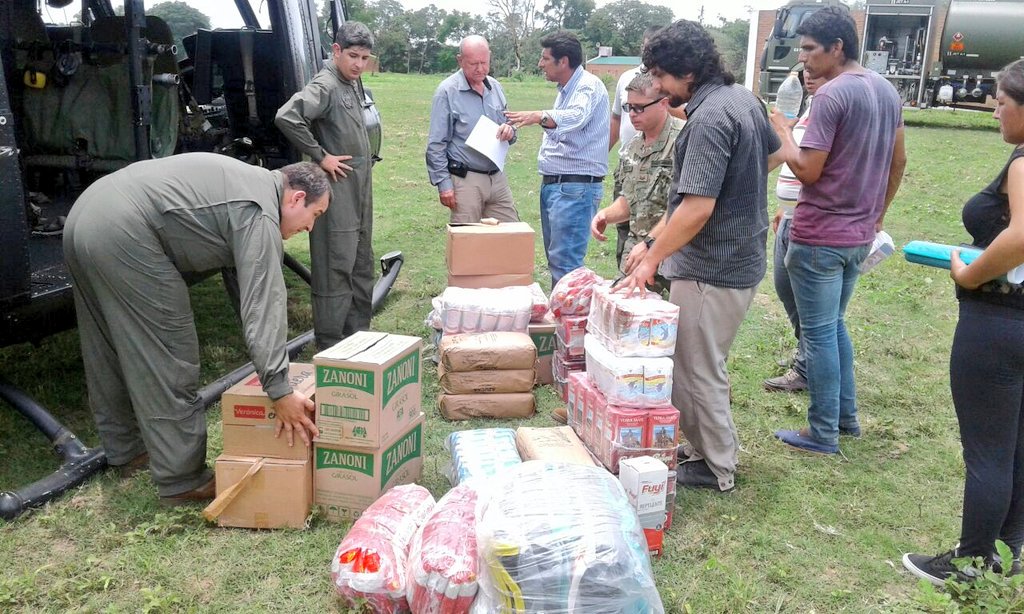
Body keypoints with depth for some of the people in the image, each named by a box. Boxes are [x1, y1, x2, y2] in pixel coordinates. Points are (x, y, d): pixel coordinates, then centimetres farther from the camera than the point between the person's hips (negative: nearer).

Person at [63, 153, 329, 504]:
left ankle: (126, 451, 37)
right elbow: (262, 305, -17)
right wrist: (279, 390, -18)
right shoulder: (259, 215, -9)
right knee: (168, 361, -3)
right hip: (122, 235, -11)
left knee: (109, 350, 21)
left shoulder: (253, 182, 20)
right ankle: (183, 480, 6)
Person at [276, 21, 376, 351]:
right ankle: (331, 348, 3)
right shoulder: (324, 86, -13)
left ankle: (359, 336, 27)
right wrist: (320, 156, -20)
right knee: (336, 269, -5)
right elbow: (286, 117, -28)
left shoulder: (353, 84, 13)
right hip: (338, 192, -9)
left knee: (362, 266, 15)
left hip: (361, 191, 9)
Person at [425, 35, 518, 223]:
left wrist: (510, 132, -4)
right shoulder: (448, 91, -8)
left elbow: (508, 127, 20)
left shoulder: (495, 87, 9)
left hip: (498, 178, 6)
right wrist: (443, 183, -13)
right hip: (466, 180, -6)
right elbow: (436, 145, -8)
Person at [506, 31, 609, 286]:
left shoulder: (589, 86, -13)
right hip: (552, 184, 10)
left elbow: (575, 117, -35)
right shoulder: (566, 89, 18)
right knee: (555, 257, 15)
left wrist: (540, 117, -50)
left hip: (575, 187, -10)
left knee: (565, 263, -13)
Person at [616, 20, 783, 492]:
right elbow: (773, 156, 23)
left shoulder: (709, 119, -23)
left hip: (711, 268, -10)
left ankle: (717, 468, 19)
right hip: (744, 256, 10)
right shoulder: (744, 97, 6)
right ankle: (717, 447, 36)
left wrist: (652, 260, -20)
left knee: (696, 371, 5)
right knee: (706, 364, 22)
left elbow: (698, 208, -27)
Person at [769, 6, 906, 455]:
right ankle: (847, 416, 29)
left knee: (818, 333, 2)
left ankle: (823, 434, 11)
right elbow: (898, 161, 16)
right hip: (860, 235, 8)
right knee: (835, 325, 21)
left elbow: (807, 170, -19)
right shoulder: (887, 90, 9)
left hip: (820, 236, -8)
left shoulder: (831, 94, -17)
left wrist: (783, 130, -4)